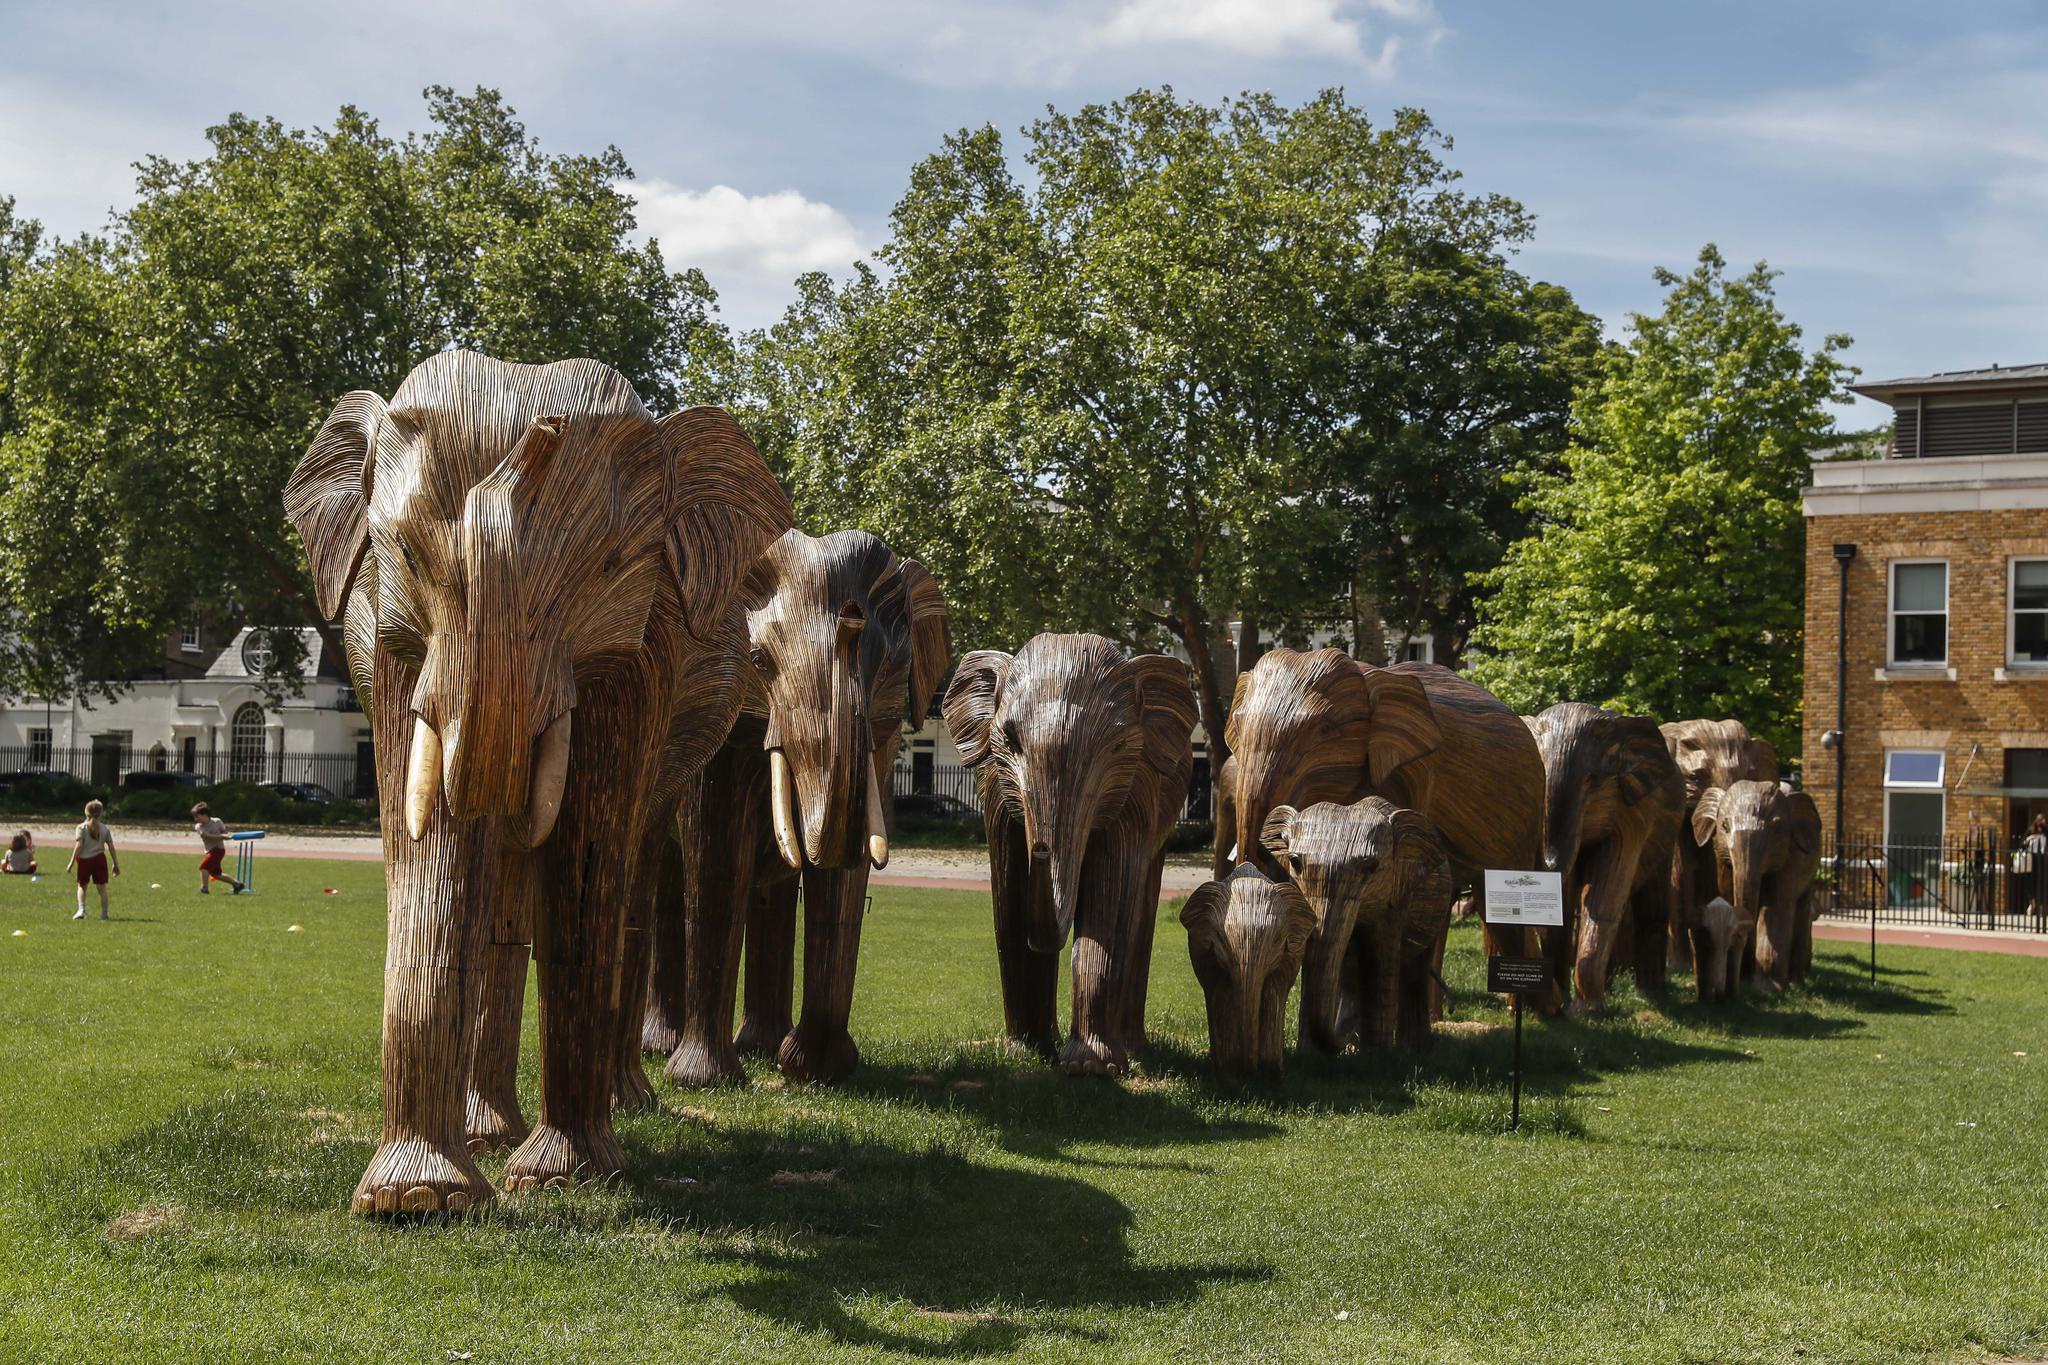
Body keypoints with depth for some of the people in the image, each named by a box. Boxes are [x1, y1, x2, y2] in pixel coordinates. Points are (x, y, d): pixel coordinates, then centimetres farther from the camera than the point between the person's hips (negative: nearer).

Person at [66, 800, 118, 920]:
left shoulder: (81, 827, -5)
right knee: (102, 888, 6)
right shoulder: (104, 828, 3)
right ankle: (104, 914, 5)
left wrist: (71, 863, -12)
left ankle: (81, 910, -1)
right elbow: (111, 847, 2)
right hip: (99, 859, 1)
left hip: (84, 860, -1)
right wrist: (116, 864, 9)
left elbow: (78, 846, -14)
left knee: (82, 886, 16)